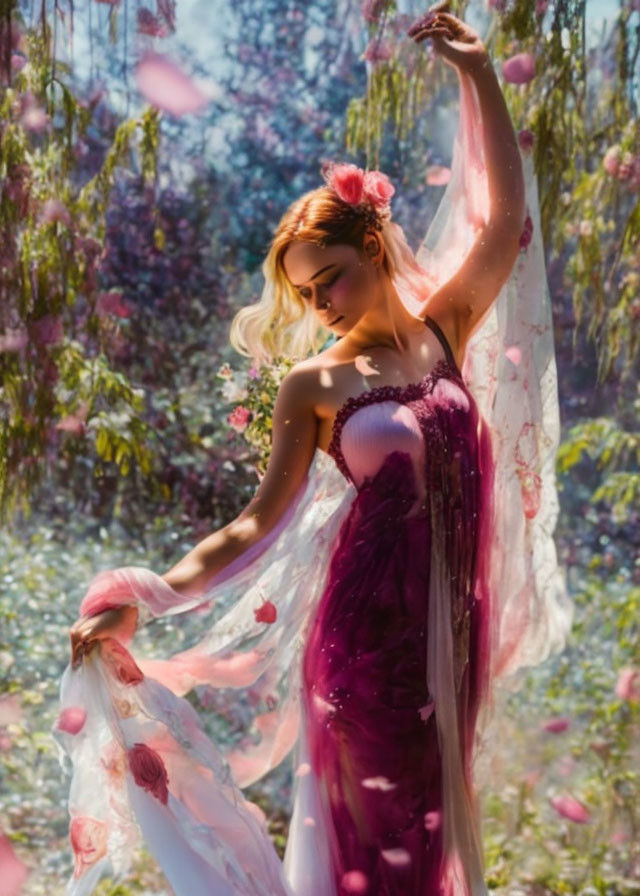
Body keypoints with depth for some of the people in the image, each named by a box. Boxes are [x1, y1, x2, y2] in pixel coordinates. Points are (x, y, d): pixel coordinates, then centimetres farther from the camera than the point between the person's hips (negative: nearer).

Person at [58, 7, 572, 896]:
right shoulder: (313, 384, -5)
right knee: (373, 824, 8)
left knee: (436, 807, 18)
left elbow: (507, 221, -7)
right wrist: (145, 600, -14)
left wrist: (481, 77, -11)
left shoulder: (446, 329, 3)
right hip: (366, 626, -3)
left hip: (452, 620, 3)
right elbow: (261, 520, -6)